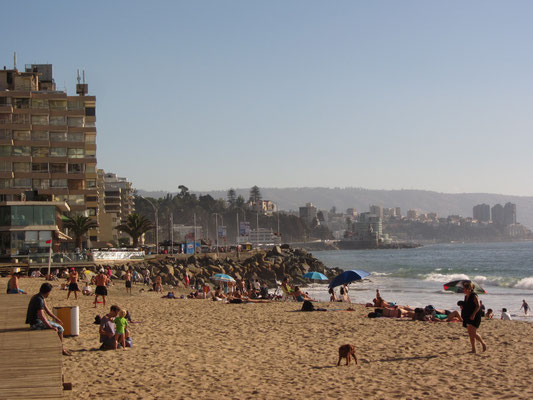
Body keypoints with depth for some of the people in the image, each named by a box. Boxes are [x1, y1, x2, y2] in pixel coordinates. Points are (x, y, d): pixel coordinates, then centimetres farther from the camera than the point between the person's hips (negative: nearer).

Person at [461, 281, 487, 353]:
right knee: (470, 334, 7)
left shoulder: (474, 296, -12)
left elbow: (478, 306, -19)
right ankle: (473, 349, 11)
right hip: (468, 317, 9)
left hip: (474, 317, -9)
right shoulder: (466, 296, 13)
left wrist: (473, 314, -24)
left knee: (473, 333, -13)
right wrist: (463, 314, 16)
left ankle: (483, 343, 7)